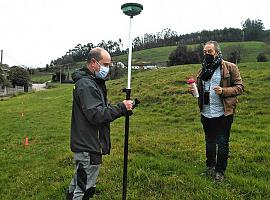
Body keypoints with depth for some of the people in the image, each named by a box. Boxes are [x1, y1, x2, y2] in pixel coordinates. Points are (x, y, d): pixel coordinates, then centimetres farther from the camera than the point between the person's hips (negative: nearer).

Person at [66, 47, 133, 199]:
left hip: (86, 145, 10)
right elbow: (96, 115, -25)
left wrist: (123, 109, 1)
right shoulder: (86, 85, -17)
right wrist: (121, 108, -18)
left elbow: (102, 109, 15)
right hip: (88, 148, -10)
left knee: (78, 184, 23)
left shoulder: (93, 82, 16)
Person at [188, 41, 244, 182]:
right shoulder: (203, 70, 10)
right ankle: (210, 167, 37)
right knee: (209, 142, 19)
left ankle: (220, 171, 23)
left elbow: (239, 87, -9)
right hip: (206, 114, 5)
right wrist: (193, 90, -4)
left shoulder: (230, 68, -7)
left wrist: (223, 91, -25)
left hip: (223, 114, -5)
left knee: (222, 143, 6)